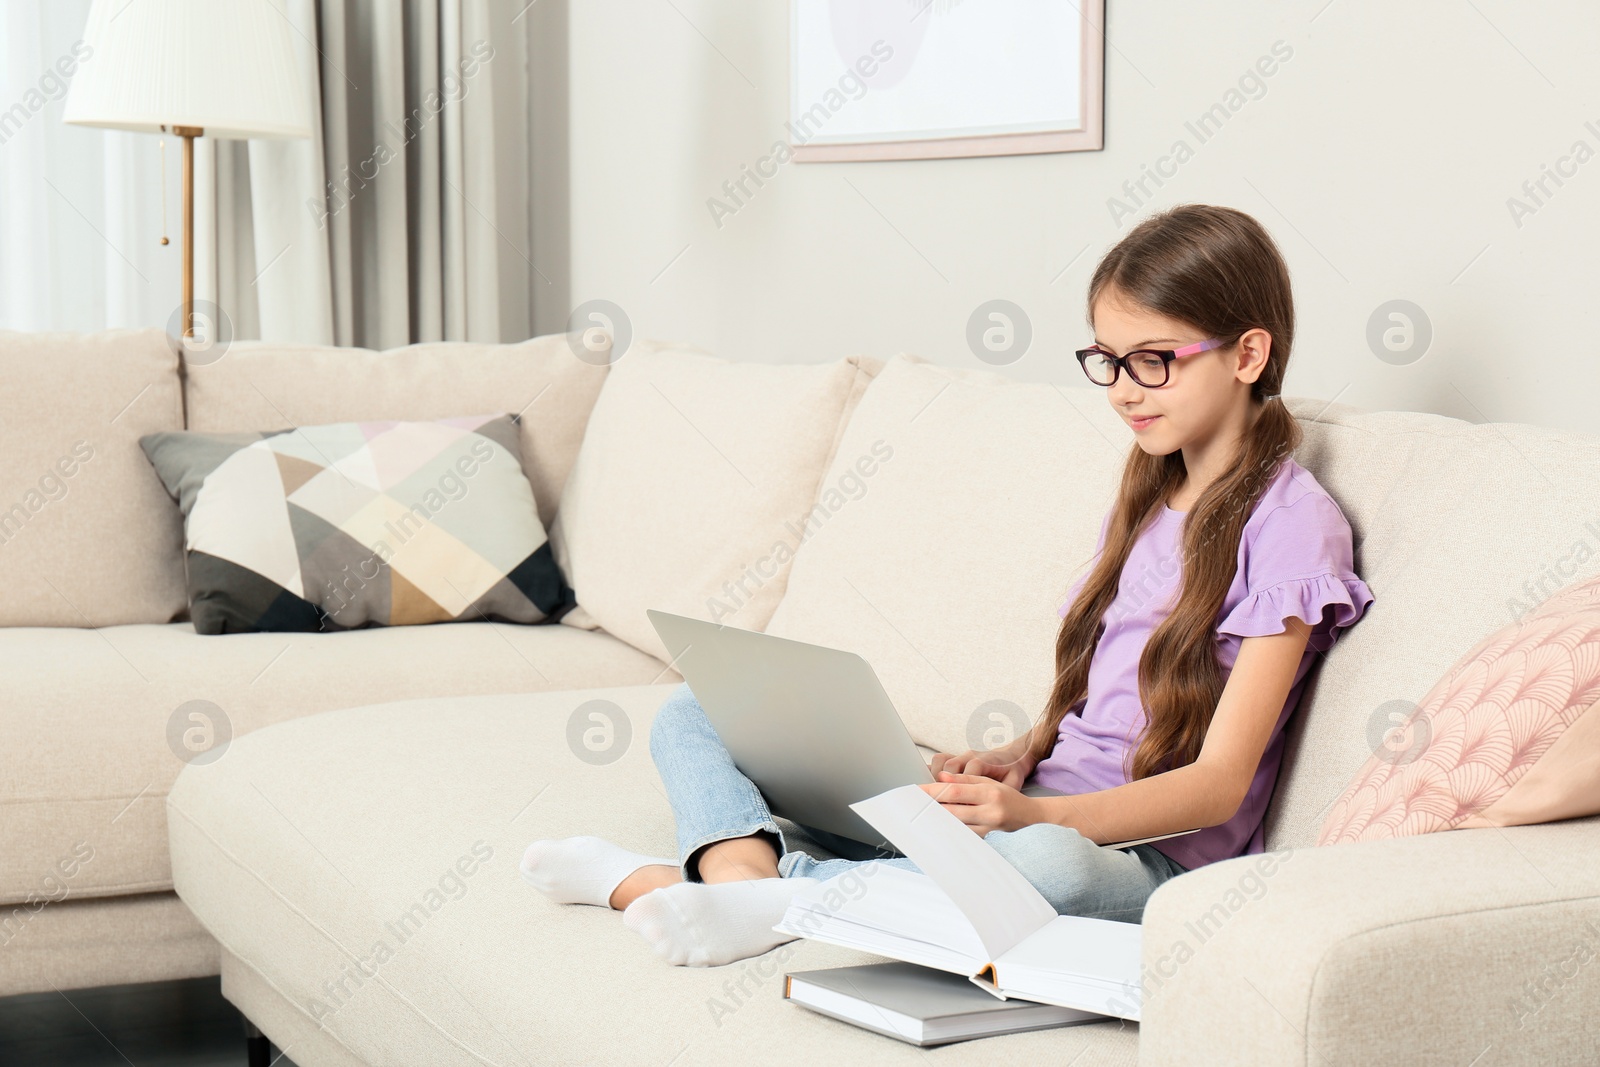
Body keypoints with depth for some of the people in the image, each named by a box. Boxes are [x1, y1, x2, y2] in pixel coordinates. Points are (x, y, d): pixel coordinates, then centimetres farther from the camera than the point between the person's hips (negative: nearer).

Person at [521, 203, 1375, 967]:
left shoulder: (1289, 523, -8)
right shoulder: (1144, 498, 18)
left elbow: (1218, 784, -14)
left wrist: (1034, 812, -28)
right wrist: (1012, 759, -4)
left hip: (1135, 855, -8)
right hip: (1034, 807, 8)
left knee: (1047, 863, -46)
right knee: (697, 712, 1)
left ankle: (650, 880, -39)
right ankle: (745, 867, -32)